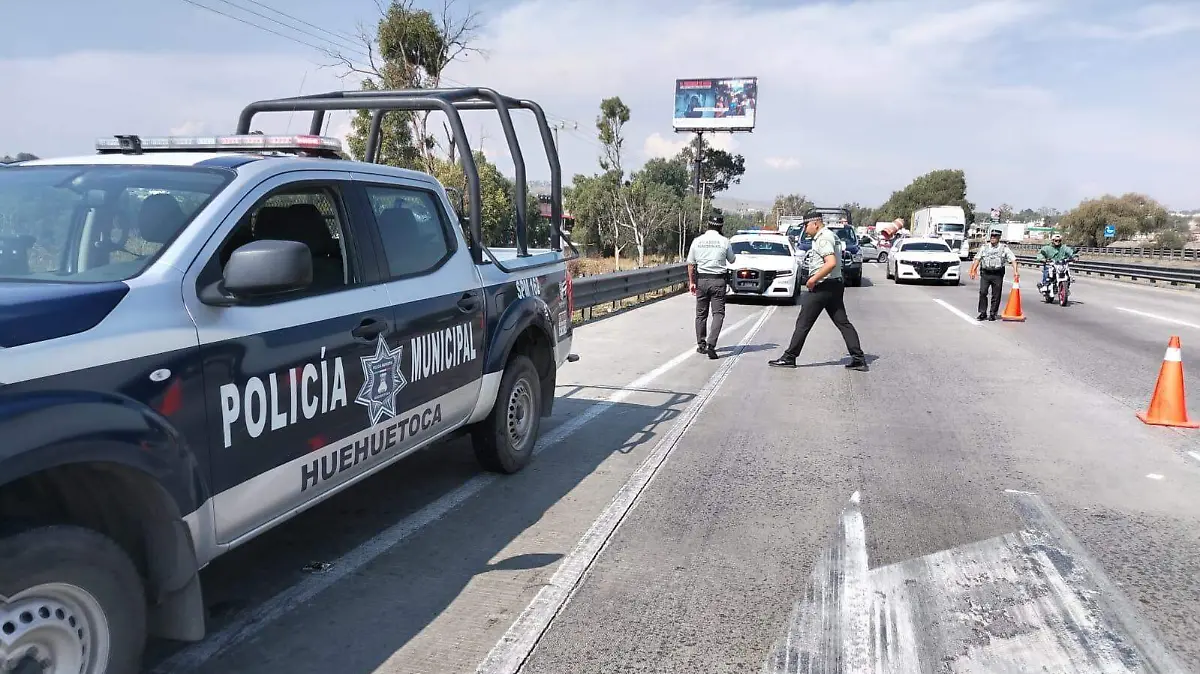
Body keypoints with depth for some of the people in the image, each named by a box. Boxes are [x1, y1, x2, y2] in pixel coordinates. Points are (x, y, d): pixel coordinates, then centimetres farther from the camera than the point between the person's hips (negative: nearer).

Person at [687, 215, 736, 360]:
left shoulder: (697, 241, 2)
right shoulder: (724, 241, -5)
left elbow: (690, 264, 5)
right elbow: (732, 260, 8)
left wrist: (691, 282, 12)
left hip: (701, 280, 3)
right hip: (718, 280, -3)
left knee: (701, 314, 14)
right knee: (718, 313, -1)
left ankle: (701, 345, 19)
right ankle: (711, 344, -15)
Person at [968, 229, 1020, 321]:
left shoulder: (1004, 248, 5)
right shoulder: (984, 247, 11)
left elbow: (1013, 260, 0)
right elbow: (977, 259, 11)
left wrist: (1016, 271, -12)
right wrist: (973, 271, 2)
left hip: (997, 275, -1)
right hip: (985, 273, 1)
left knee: (996, 295, 2)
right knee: (982, 293, -8)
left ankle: (992, 313, 10)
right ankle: (983, 313, -1)